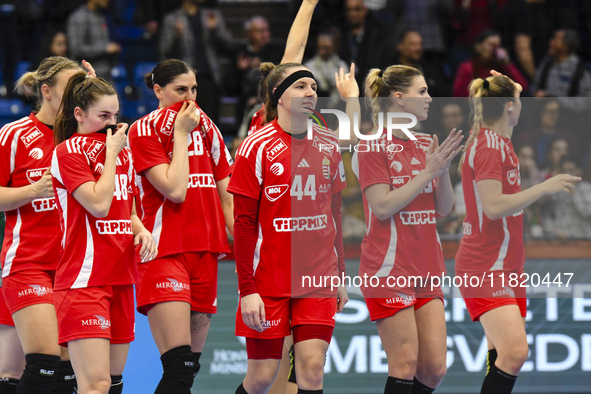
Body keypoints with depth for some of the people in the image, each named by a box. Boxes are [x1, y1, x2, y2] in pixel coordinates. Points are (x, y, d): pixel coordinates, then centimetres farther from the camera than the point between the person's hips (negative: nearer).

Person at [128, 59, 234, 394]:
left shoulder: (206, 127, 14)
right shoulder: (145, 130, -3)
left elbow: (227, 196, 16)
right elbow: (175, 189, -14)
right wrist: (181, 135, -7)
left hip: (206, 252, 6)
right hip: (164, 252, -6)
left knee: (191, 365, 4)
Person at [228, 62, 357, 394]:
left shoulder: (329, 145, 7)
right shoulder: (257, 147, -8)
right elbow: (244, 224, -8)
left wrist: (341, 276, 14)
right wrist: (247, 289, -13)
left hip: (319, 279, 4)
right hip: (269, 278, -4)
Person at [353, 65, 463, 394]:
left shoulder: (426, 145, 13)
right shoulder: (373, 146, -7)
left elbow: (444, 209, 12)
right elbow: (383, 206, -16)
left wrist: (444, 169, -6)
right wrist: (428, 172, -17)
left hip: (427, 269, 7)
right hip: (389, 270, -7)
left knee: (435, 367, 3)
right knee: (405, 365, -8)